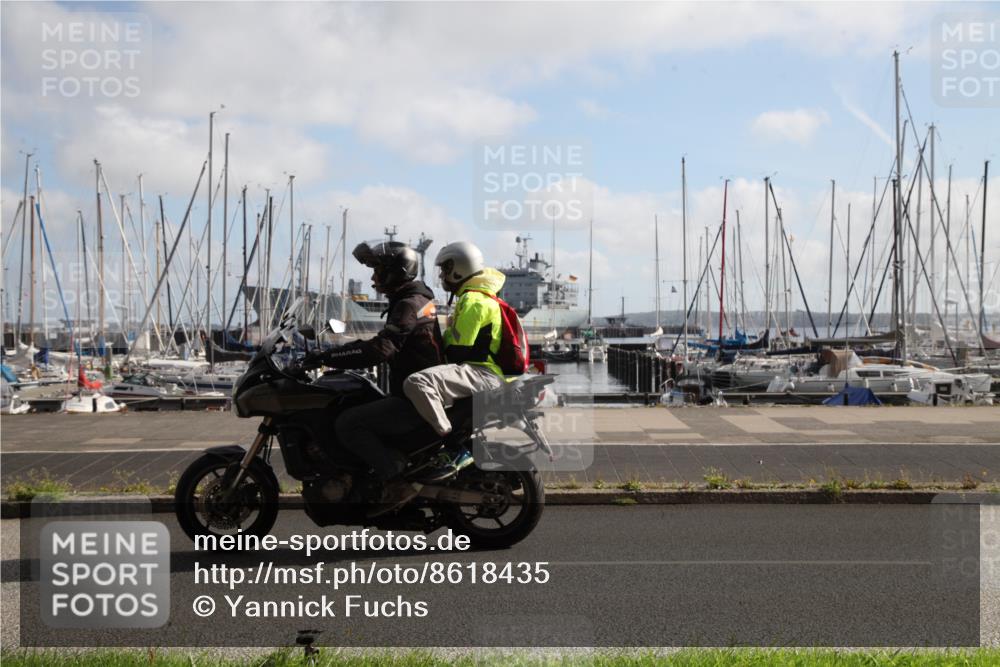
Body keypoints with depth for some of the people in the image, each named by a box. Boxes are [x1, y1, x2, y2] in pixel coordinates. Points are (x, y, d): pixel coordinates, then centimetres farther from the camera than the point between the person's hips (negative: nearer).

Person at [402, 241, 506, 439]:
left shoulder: (473, 300, -12)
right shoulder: (480, 296, 22)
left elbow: (459, 349, -17)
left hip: (481, 374, -12)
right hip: (483, 369, 12)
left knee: (416, 383, -33)